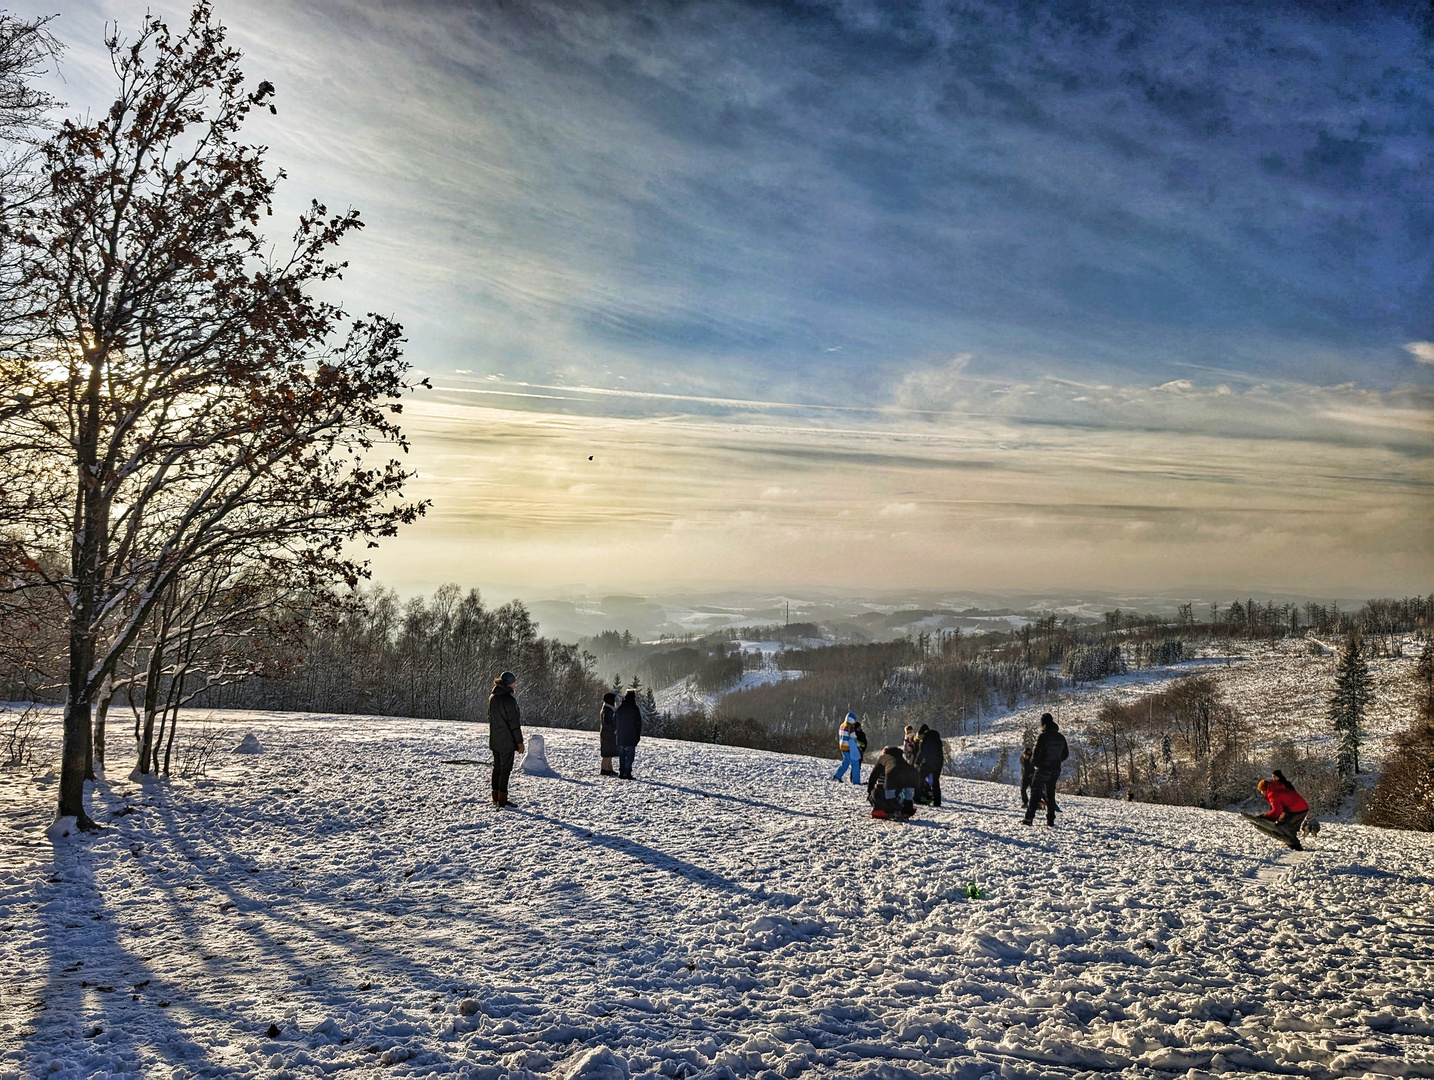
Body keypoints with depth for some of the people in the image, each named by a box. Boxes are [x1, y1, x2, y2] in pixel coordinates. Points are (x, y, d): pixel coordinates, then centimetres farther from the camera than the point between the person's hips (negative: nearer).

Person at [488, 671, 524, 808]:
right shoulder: (509, 700, -19)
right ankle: (502, 800, 1)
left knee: (497, 768, 15)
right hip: (507, 741, -8)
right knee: (505, 769, -1)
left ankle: (496, 798, 21)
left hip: (494, 740, 8)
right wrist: (519, 742, -12)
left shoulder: (492, 697, 7)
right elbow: (513, 723, -18)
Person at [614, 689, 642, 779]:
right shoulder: (634, 709, -9)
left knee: (621, 755, 12)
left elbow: (614, 721, 16)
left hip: (620, 737, 5)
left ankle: (621, 772, 12)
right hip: (631, 736, -5)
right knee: (630, 754, -4)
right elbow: (638, 722, -7)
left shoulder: (619, 708, 7)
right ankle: (627, 773, -10)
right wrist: (638, 734, 1)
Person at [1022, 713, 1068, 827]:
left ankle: (1029, 818, 0)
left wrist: (1033, 762, 2)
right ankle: (1050, 822, 9)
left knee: (1035, 793, 4)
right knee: (1050, 794, 12)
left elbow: (1036, 753, -18)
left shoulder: (1042, 736, -16)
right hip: (1055, 770, 5)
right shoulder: (1061, 737, 5)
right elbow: (1065, 754, 13)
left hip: (1043, 769, -5)